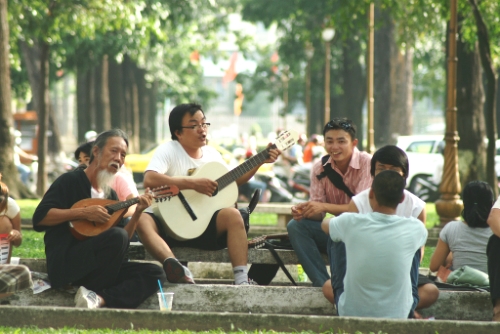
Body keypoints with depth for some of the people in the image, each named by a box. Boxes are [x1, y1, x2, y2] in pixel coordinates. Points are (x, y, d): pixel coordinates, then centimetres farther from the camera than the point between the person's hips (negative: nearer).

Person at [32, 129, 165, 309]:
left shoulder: (111, 194, 19)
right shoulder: (70, 181, 0)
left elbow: (123, 241, 14)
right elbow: (39, 217, -12)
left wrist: (138, 212, 0)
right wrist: (83, 212, -16)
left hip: (96, 266, 7)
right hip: (64, 264, -7)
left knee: (155, 274, -11)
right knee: (116, 236, -31)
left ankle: (99, 298, -29)